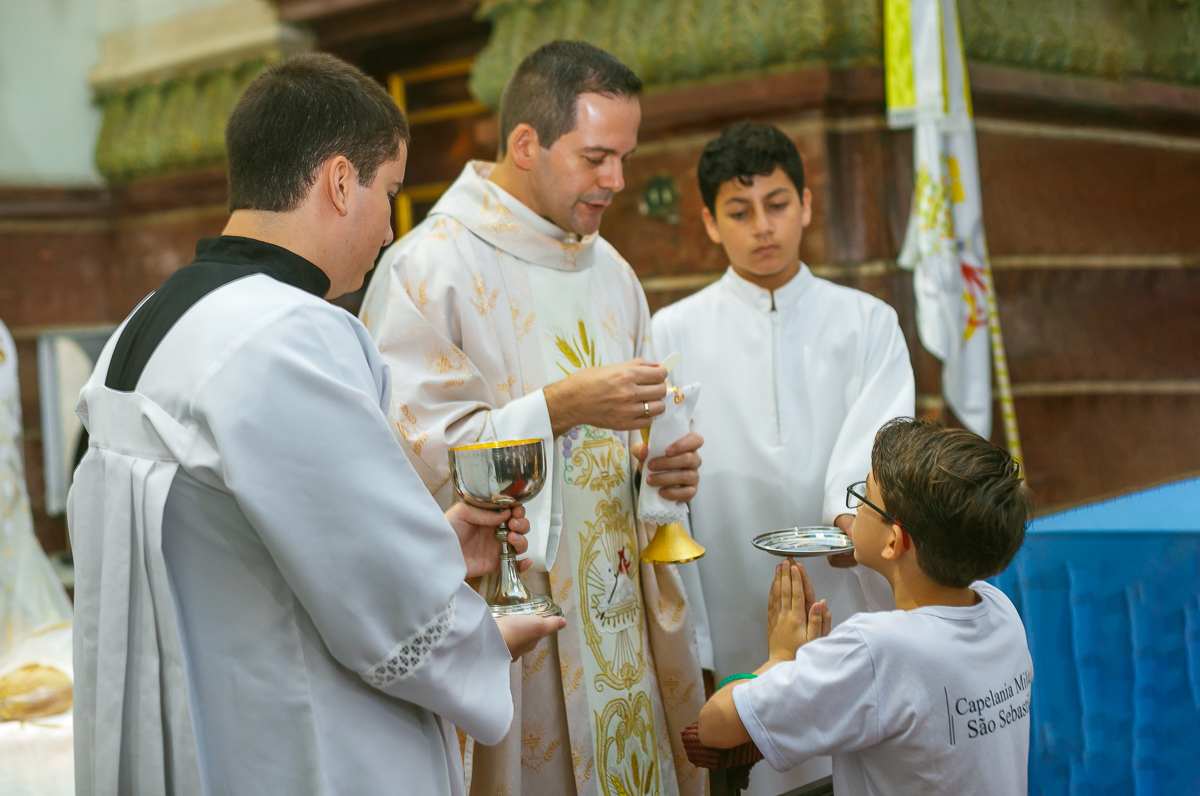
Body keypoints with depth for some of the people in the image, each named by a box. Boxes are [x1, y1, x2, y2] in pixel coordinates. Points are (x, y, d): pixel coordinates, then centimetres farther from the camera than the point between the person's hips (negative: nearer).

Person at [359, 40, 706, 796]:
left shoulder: (611, 272, 14)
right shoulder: (429, 268, -10)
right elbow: (412, 451, -17)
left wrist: (665, 466, -2)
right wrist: (561, 406, -22)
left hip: (615, 612, 7)